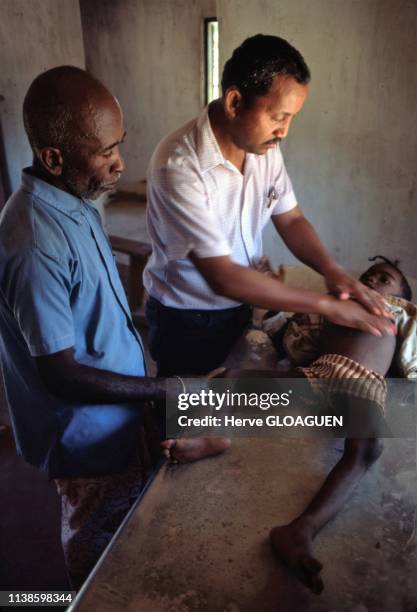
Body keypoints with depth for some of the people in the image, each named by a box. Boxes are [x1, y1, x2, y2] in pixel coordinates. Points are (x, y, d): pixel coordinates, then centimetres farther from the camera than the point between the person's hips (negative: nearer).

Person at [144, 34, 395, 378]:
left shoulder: (265, 147, -7)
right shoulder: (179, 167, -30)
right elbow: (222, 277, -32)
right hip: (188, 321, -6)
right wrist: (326, 305, -28)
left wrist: (332, 271, -17)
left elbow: (291, 220, 2)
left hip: (240, 305, 7)